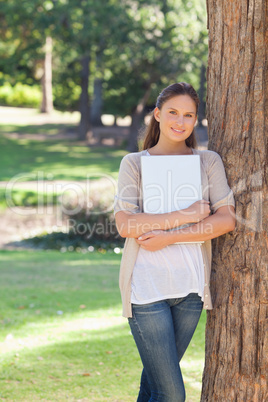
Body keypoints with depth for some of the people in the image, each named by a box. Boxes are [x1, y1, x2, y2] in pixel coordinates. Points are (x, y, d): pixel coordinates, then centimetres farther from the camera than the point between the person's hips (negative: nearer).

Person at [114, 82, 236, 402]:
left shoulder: (208, 162, 8)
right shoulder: (134, 163, 3)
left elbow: (226, 219, -4)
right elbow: (124, 224, -9)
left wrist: (170, 237, -13)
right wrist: (185, 215, -13)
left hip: (190, 286, 3)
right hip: (147, 287, -3)